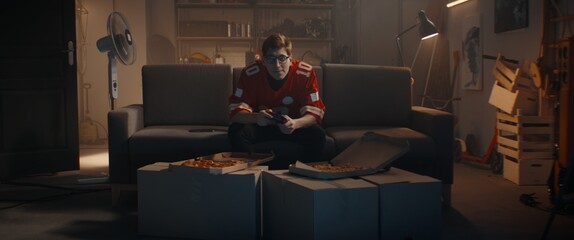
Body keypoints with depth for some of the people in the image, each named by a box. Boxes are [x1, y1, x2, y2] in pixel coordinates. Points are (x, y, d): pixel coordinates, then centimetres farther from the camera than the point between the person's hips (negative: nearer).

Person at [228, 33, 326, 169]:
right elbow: (235, 111, -19)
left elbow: (315, 112, -19)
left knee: (317, 134, -28)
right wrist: (256, 117, -43)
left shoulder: (305, 73, -17)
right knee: (236, 131, -27)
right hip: (261, 126, 1)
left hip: (295, 125, 0)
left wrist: (295, 123, -42)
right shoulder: (250, 74, -17)